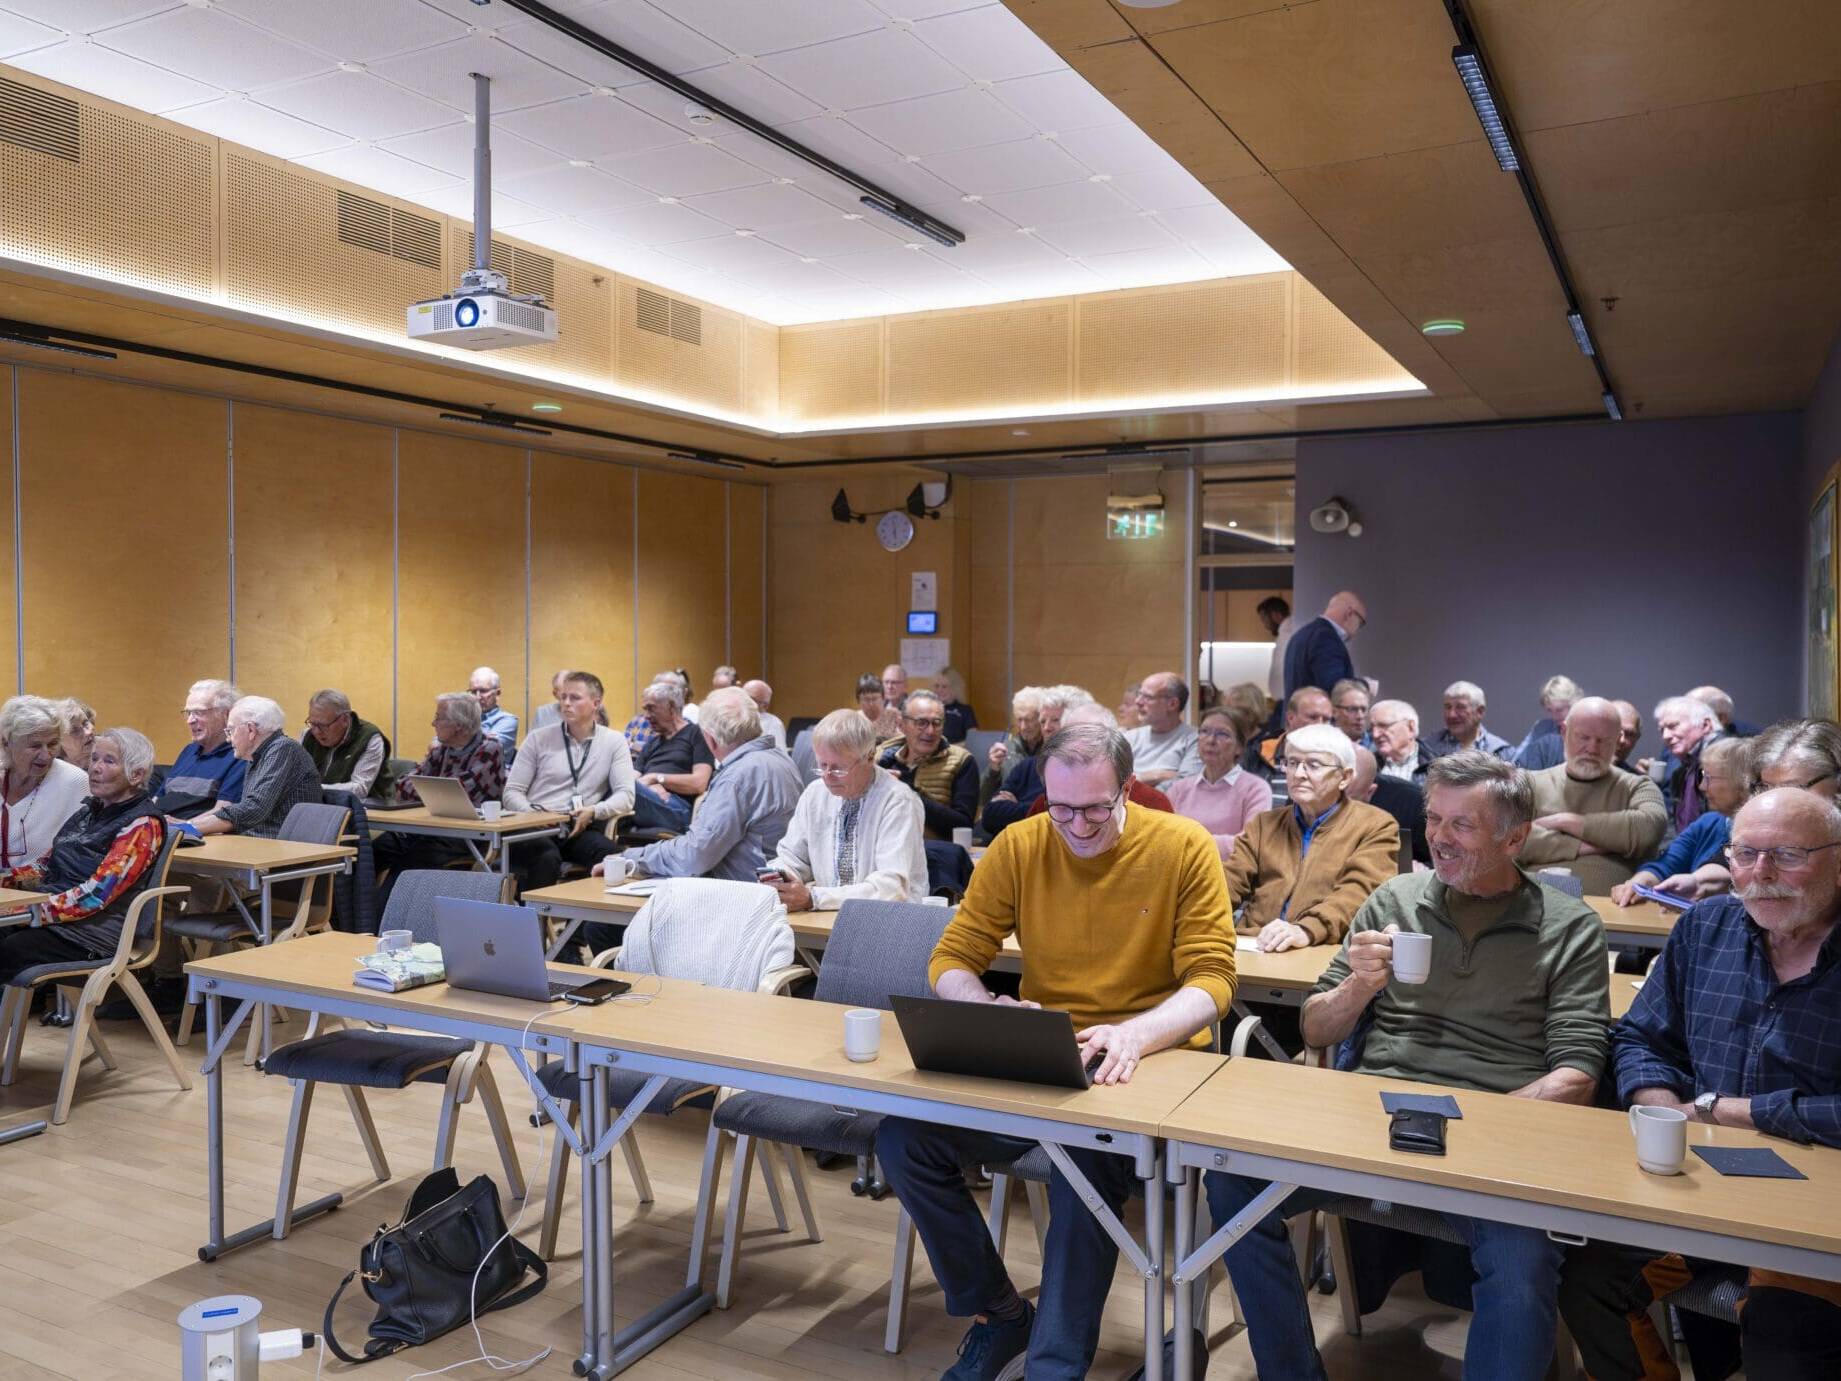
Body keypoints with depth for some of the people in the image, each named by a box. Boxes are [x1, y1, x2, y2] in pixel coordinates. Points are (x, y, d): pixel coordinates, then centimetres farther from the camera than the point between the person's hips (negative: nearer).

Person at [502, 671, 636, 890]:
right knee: (548, 858, -35)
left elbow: (625, 796, 1)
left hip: (580, 829, 1)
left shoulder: (614, 742, 9)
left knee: (608, 853, -33)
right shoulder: (538, 738, 9)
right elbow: (512, 792, 7)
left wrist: (593, 811, -17)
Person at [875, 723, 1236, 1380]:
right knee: (901, 1138, -17)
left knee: (1090, 1157, -35)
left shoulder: (1184, 847, -8)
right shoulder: (1018, 847, -2)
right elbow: (950, 963, 1)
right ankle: (997, 1313, 7)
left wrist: (1137, 1033, -31)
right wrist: (990, 1012, -22)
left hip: (1146, 1063, -3)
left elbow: (1211, 980, -11)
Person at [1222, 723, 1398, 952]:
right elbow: (1231, 880, 10)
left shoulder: (1377, 827, 6)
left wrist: (1306, 930, -27)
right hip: (1254, 948, 4)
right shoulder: (1263, 825, 21)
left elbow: (1360, 892, -10)